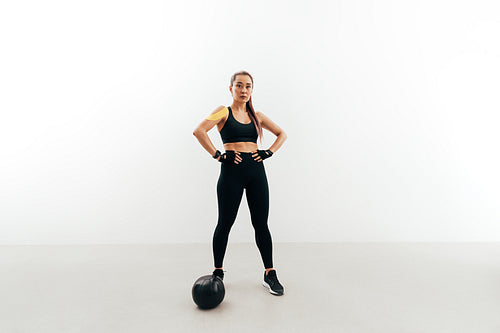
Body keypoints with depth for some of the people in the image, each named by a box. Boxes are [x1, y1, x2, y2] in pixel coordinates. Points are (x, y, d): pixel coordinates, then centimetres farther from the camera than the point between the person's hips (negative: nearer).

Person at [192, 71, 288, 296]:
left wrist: (269, 152, 6)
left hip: (256, 170, 4)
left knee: (261, 224, 7)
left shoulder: (256, 115, 15)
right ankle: (218, 272, 24)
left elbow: (282, 134, 21)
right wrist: (218, 155, -16)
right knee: (225, 223, 5)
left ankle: (270, 275, 19)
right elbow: (199, 131, -14)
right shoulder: (223, 111, 2)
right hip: (232, 170, -4)